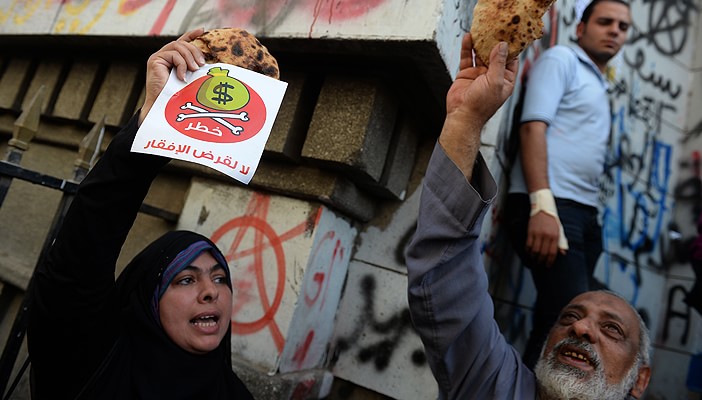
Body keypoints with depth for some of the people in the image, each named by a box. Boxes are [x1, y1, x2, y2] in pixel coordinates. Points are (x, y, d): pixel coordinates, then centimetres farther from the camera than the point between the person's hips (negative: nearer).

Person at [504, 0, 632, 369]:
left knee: (555, 325, 8)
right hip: (551, 207, -9)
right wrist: (543, 206, -24)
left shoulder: (600, 87, 29)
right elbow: (533, 127, -11)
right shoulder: (562, 58, 5)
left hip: (584, 213, 9)